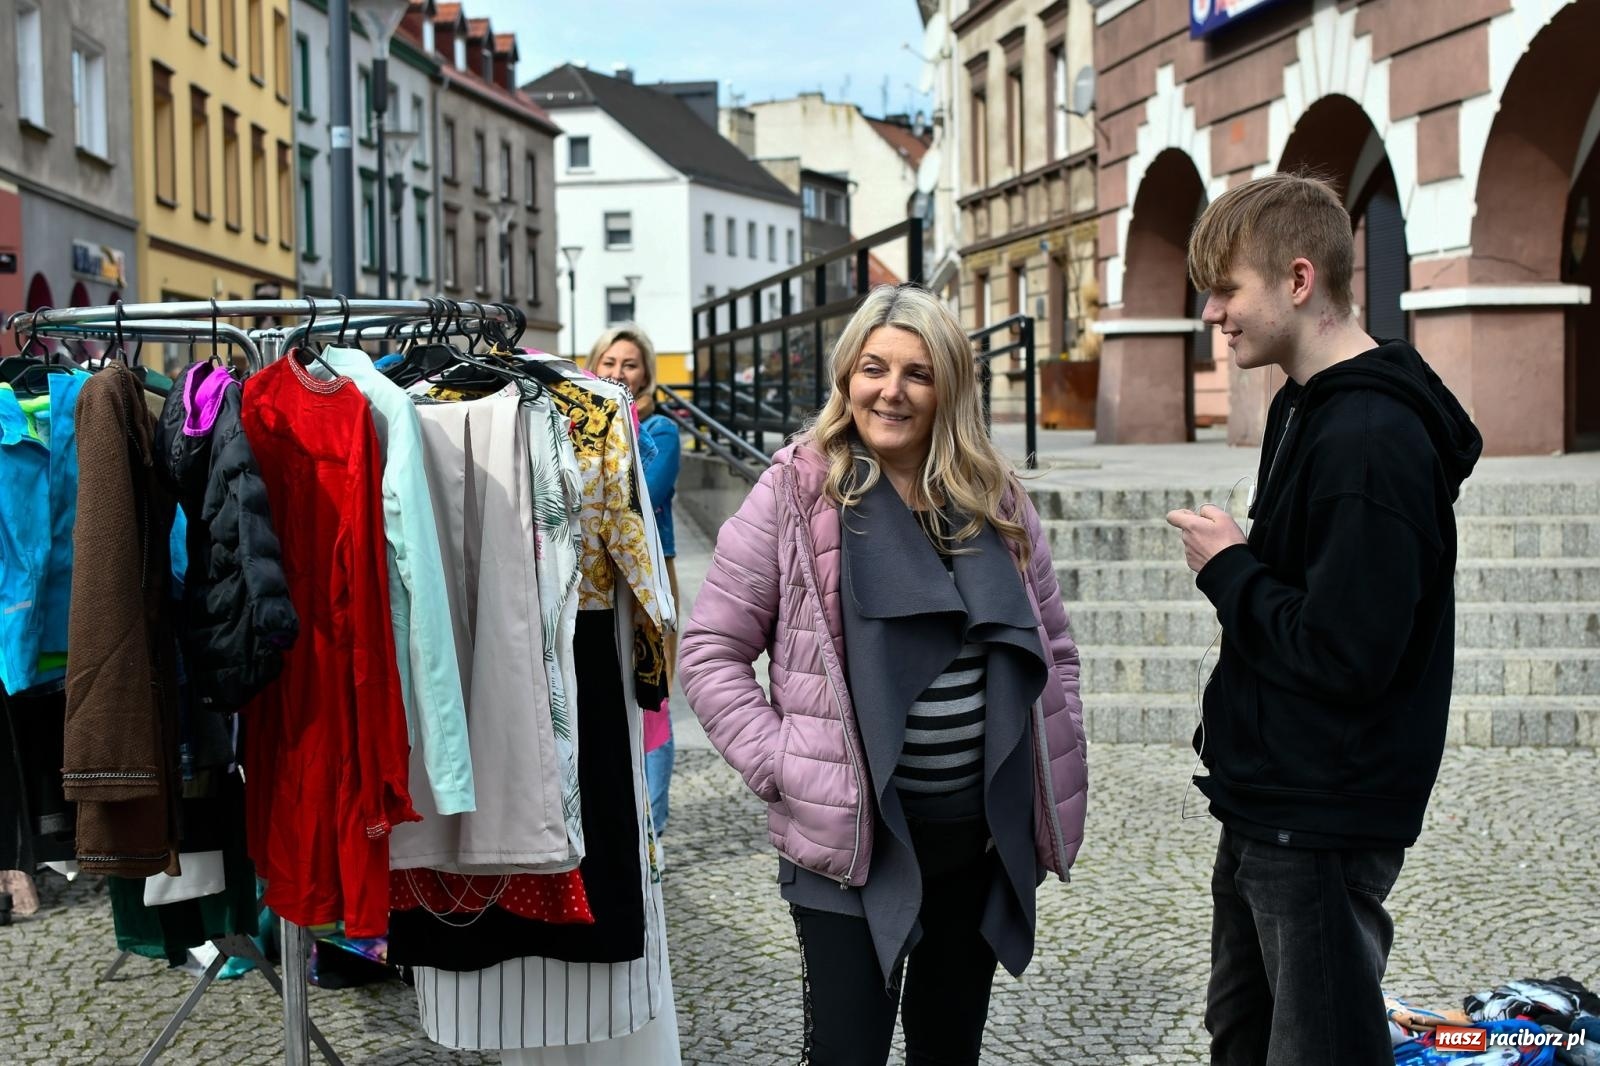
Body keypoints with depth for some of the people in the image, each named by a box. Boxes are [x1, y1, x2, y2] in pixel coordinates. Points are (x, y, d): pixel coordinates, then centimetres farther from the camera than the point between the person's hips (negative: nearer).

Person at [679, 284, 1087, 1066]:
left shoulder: (998, 502, 5)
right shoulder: (796, 494, -7)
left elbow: (1052, 650, 13)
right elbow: (709, 651, -6)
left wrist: (1054, 789, 5)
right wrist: (782, 769, -13)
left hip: (984, 835, 4)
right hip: (852, 838, -4)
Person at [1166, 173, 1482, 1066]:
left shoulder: (1370, 441, -24)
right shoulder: (1306, 408, 9)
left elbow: (1342, 657, -27)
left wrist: (1229, 570, -16)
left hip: (1325, 824, -10)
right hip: (1270, 798, 10)